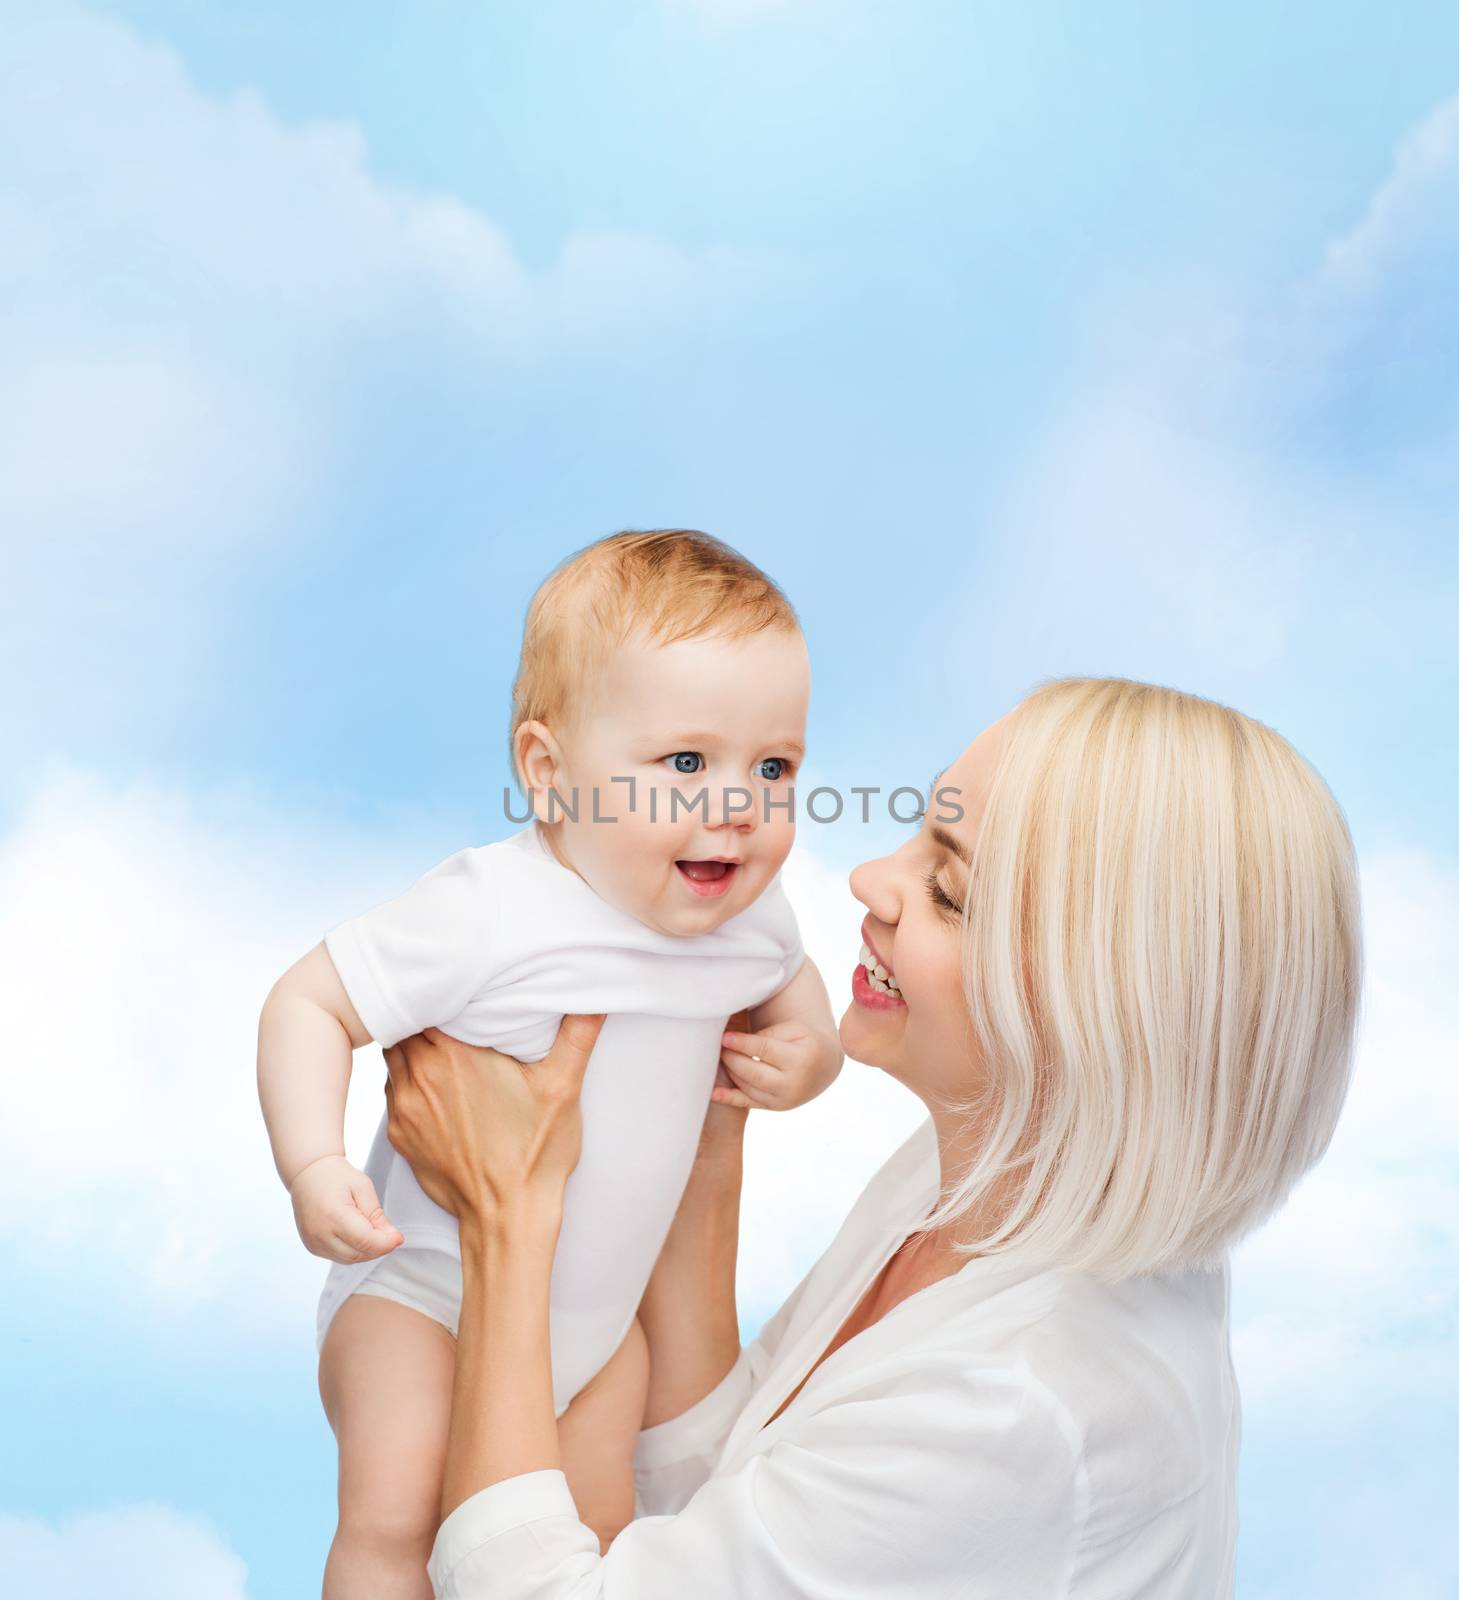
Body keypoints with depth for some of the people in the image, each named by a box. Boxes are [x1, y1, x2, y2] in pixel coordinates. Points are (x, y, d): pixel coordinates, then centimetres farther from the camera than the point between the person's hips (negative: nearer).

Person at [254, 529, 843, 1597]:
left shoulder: (750, 914, -10)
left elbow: (788, 980, 13)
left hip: (602, 1299, 5)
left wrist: (812, 1047, -9)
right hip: (427, 1282, -5)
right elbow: (308, 1002, -21)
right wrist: (314, 1167, -33)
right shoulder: (486, 917, -30)